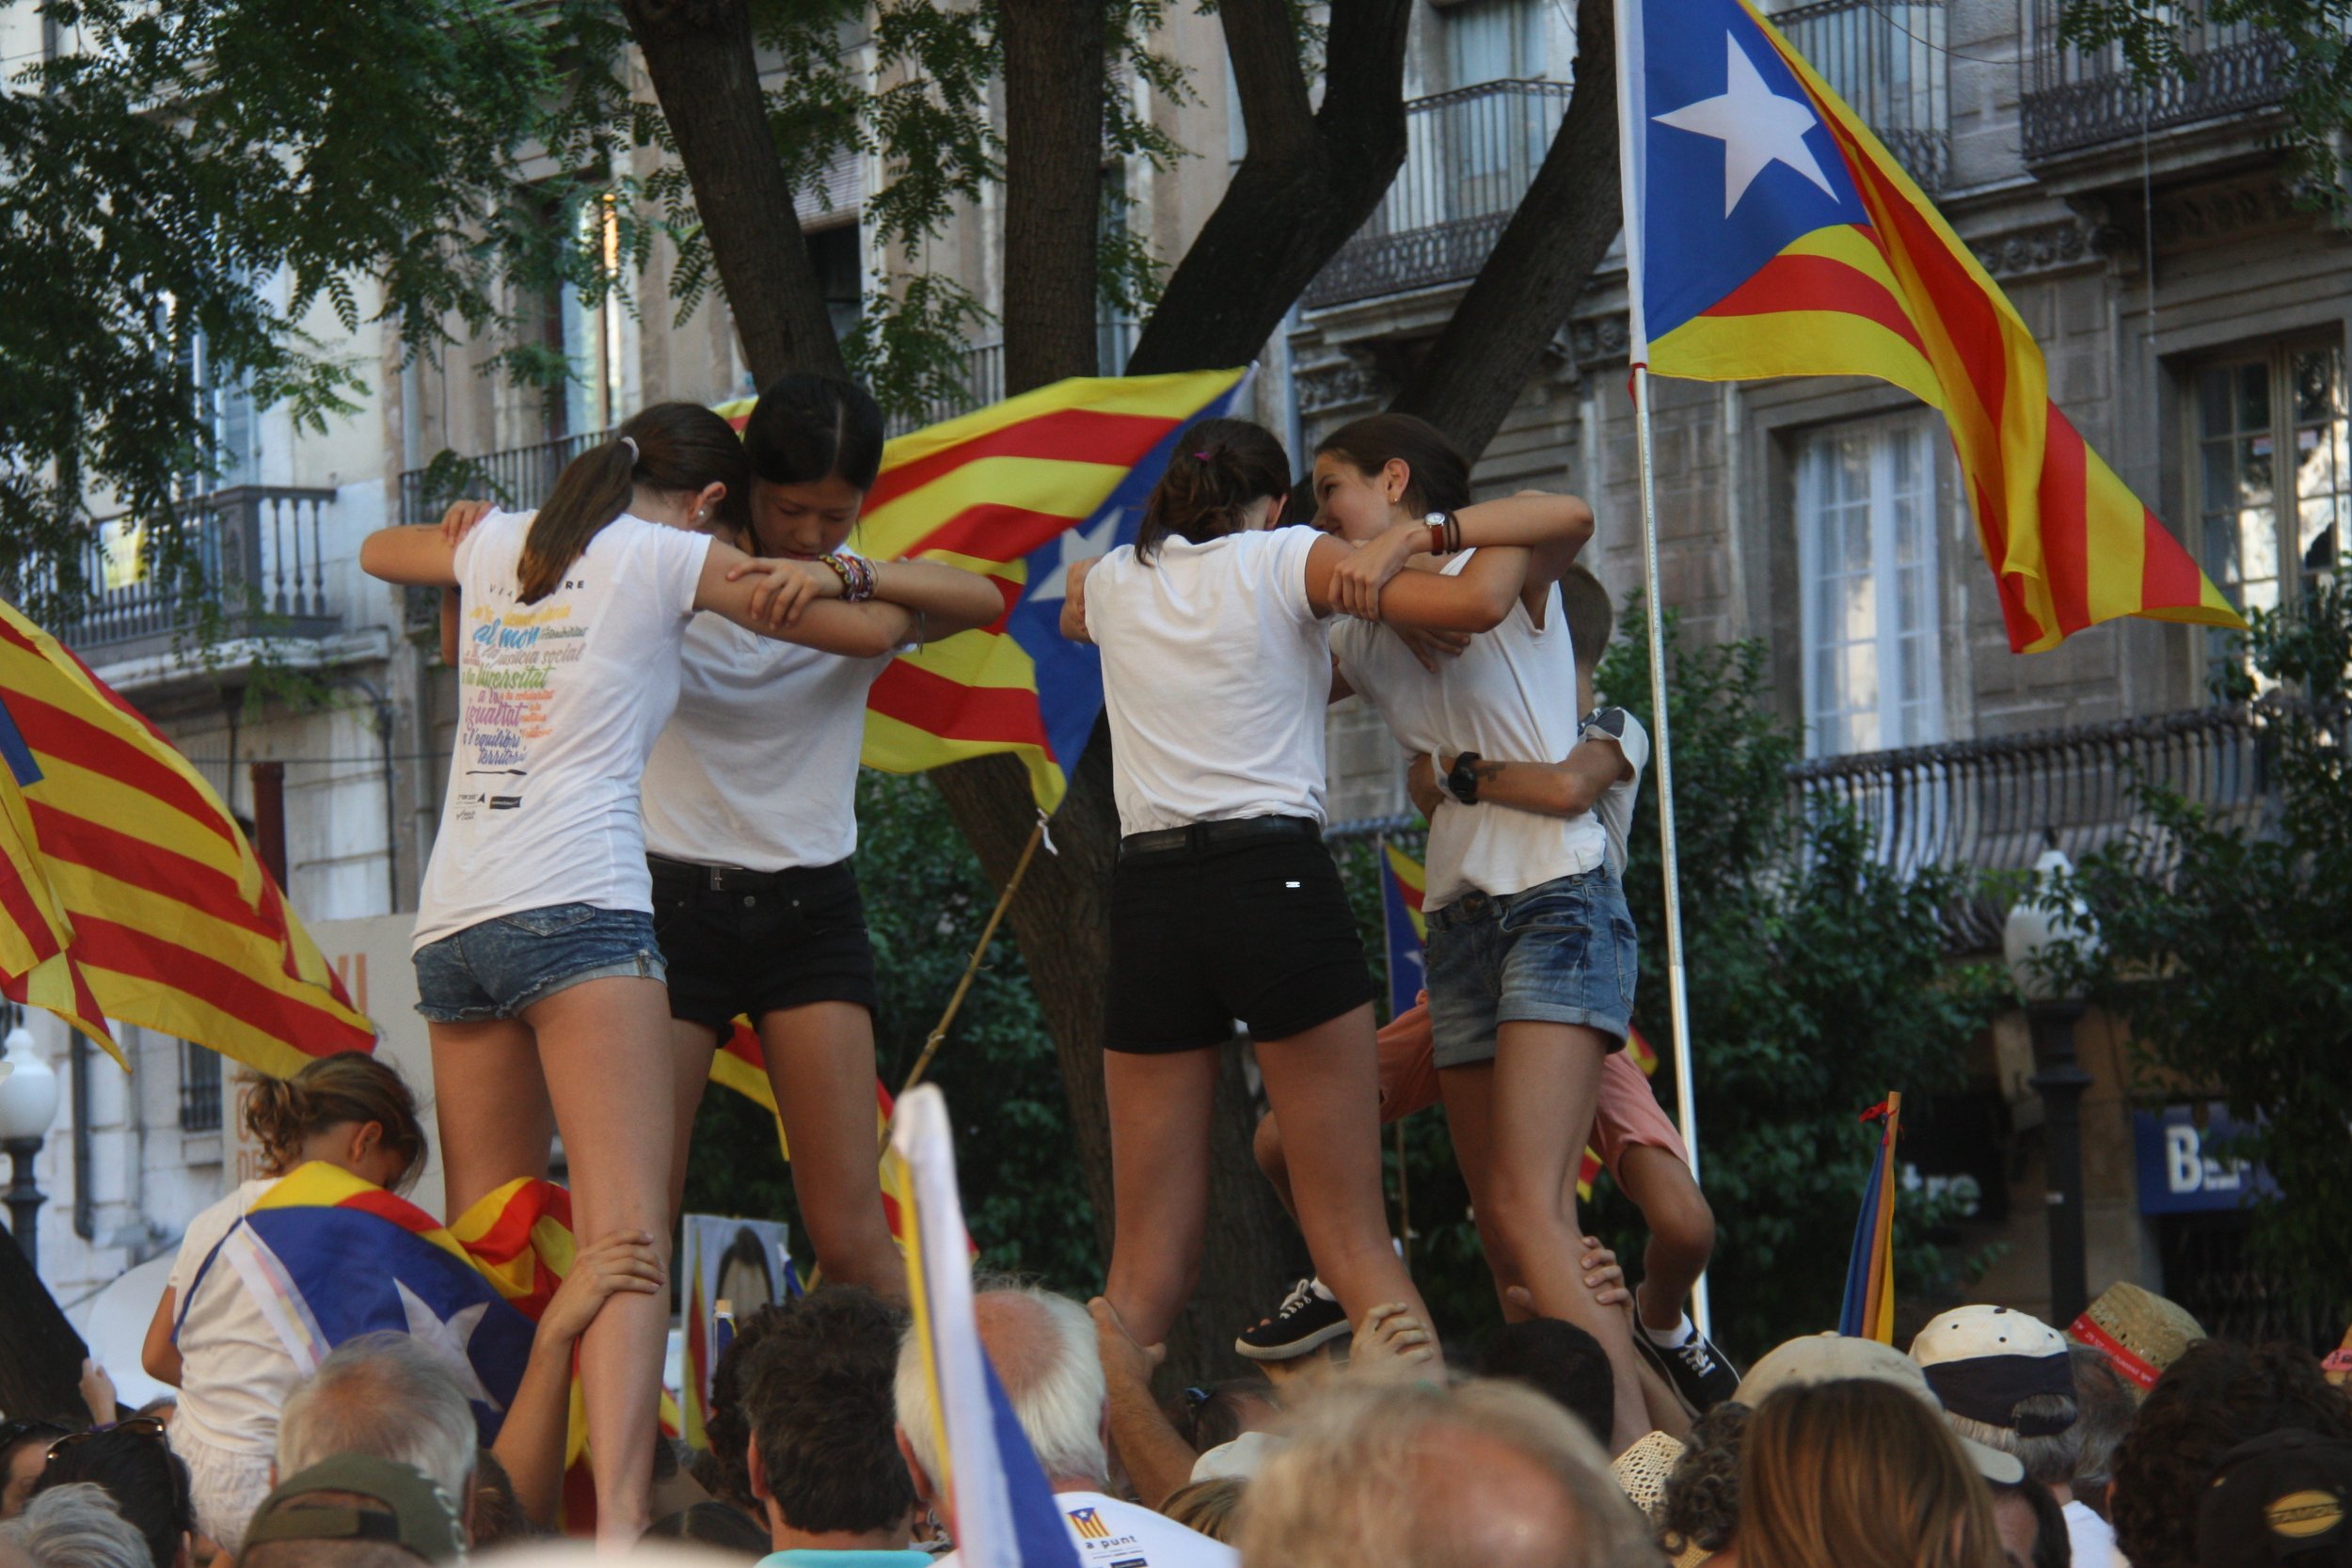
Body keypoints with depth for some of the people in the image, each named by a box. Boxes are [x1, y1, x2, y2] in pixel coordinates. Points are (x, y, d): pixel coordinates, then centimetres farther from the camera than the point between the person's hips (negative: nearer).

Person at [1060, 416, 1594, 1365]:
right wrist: (1435, 532, 12)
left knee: (1144, 1267, 6)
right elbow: (1480, 603, -6)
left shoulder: (1112, 582, 15)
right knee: (1354, 1243, -3)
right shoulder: (1286, 560, 3)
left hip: (1147, 897, 3)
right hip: (1276, 881, -3)